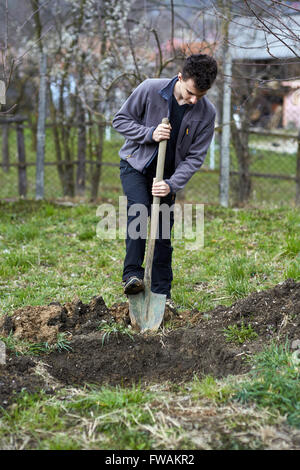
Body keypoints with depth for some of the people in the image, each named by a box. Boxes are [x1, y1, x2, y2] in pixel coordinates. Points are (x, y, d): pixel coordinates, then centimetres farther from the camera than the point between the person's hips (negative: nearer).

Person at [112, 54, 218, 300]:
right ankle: (132, 275, -27)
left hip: (168, 175, 2)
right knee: (139, 211, -28)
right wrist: (149, 133, -26)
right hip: (135, 164, -2)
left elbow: (195, 157, -11)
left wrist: (171, 185, -23)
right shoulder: (150, 89, -21)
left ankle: (161, 296, 11)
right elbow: (120, 120, -10)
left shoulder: (206, 113, -16)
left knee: (163, 235, 1)